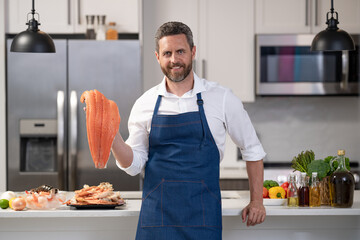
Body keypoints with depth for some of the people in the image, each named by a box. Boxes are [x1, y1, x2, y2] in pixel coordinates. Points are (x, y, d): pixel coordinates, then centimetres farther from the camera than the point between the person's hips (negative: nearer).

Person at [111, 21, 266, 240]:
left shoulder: (221, 98, -1)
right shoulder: (145, 104, 4)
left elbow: (252, 149, 8)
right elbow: (134, 164, 6)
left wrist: (256, 201, 6)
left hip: (202, 215, -1)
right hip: (157, 214, 1)